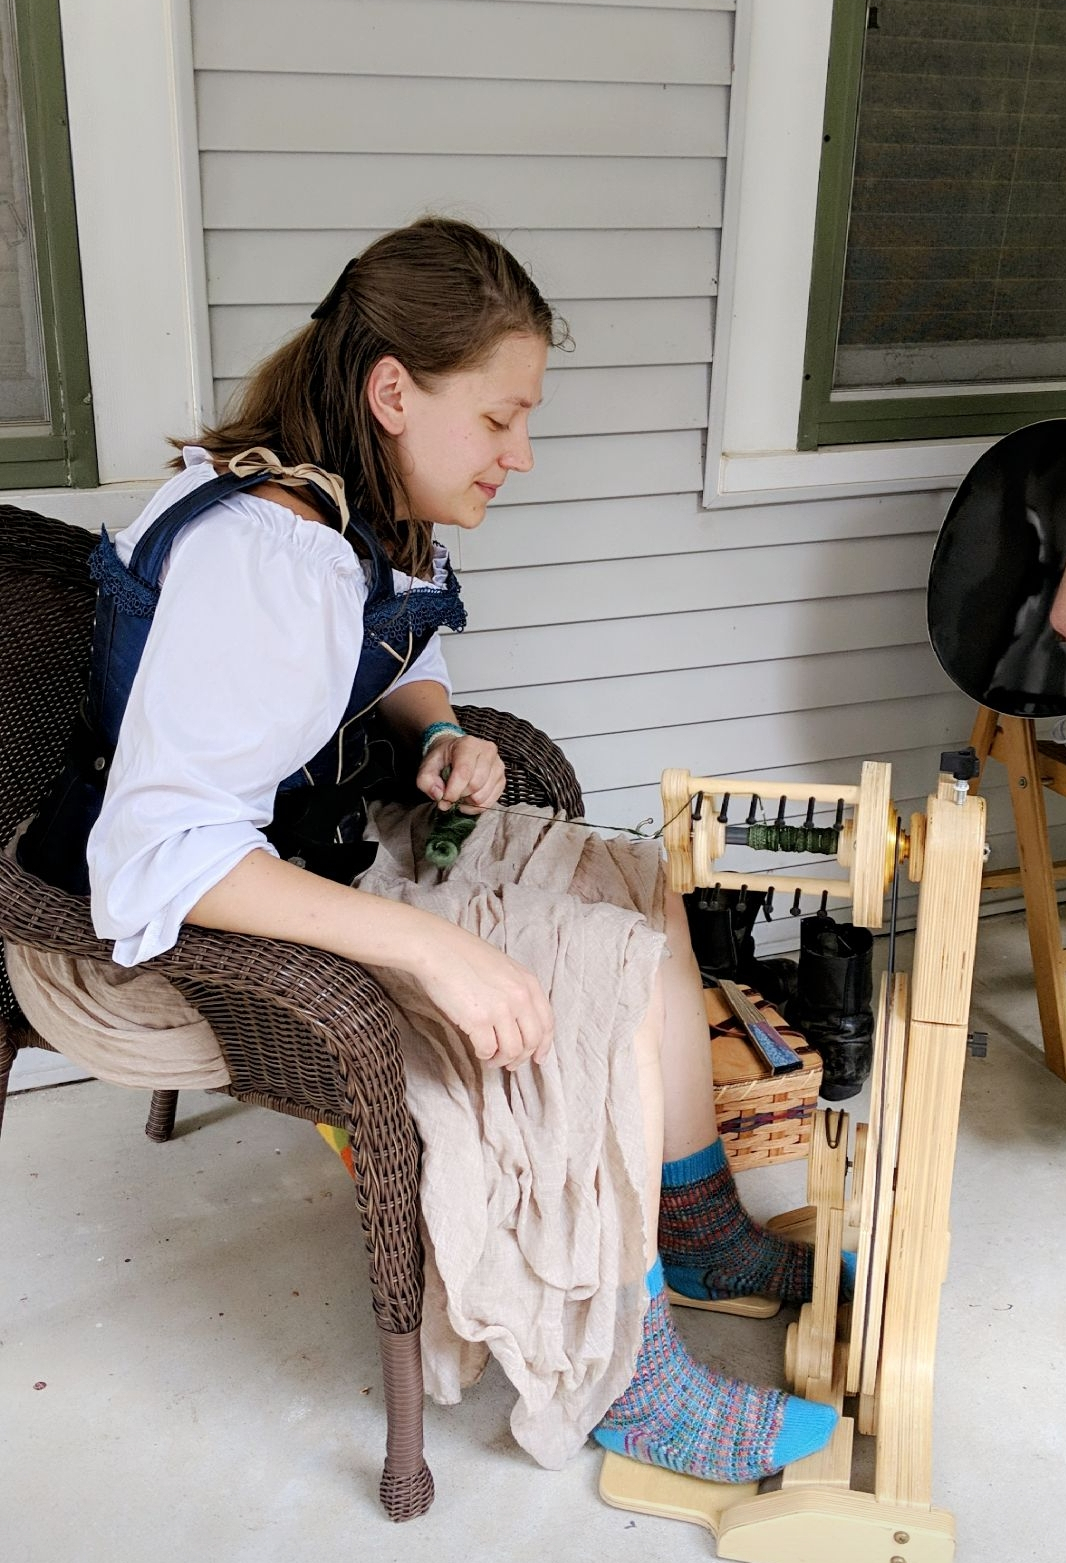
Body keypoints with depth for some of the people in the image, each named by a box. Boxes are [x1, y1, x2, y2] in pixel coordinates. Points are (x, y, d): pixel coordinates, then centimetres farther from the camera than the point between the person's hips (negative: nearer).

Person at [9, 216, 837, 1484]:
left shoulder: (381, 513, -1)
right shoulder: (260, 554, -30)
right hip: (233, 912, -9)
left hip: (346, 836, 9)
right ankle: (619, 1380, 0)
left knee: (648, 898, 4)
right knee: (605, 994, -17)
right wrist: (430, 944, -41)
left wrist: (440, 735, -6)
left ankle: (700, 1233, 20)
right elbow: (158, 852, -36)